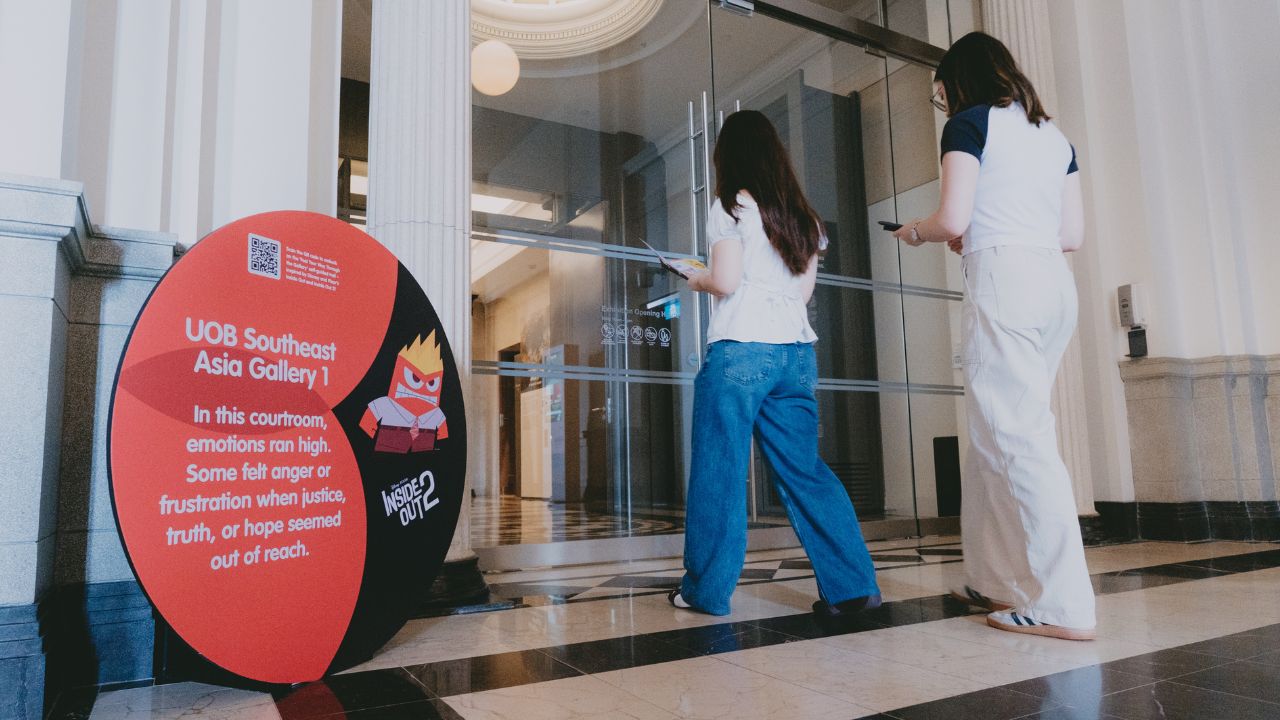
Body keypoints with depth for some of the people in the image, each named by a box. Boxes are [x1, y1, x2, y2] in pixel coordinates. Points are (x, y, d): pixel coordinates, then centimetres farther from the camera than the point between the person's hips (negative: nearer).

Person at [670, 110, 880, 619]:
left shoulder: (732, 207, -2)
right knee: (804, 470, 9)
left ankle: (706, 589, 9)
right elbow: (805, 289, 18)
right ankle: (851, 587, 6)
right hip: (796, 353, 6)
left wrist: (697, 281, 10)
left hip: (740, 351, -6)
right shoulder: (802, 215, 17)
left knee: (719, 472, 1)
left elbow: (725, 281, -10)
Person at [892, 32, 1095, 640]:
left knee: (1017, 437, -8)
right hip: (1054, 281, 8)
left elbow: (952, 219, -10)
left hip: (1002, 279, -8)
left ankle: (1063, 606, -6)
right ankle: (1000, 581, 18)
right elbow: (1073, 233, 19)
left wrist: (915, 232, 11)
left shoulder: (970, 122, 1)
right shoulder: (1053, 134, 22)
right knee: (994, 434, 12)